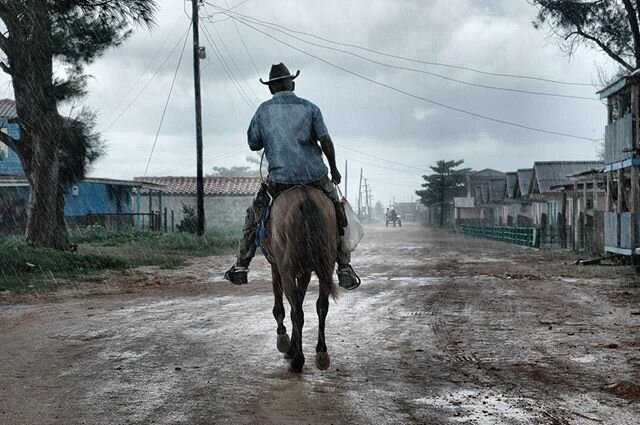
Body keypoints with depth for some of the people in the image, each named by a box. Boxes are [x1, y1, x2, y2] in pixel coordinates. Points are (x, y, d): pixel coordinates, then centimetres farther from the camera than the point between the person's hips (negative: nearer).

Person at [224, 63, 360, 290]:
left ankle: (241, 266, 18)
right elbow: (325, 141, -4)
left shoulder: (263, 110, 6)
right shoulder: (309, 107, 5)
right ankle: (345, 270, 13)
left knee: (254, 216, 20)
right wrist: (334, 169, 7)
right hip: (315, 176, 0)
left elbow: (253, 144, 11)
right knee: (336, 218, 17)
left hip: (280, 179, 0)